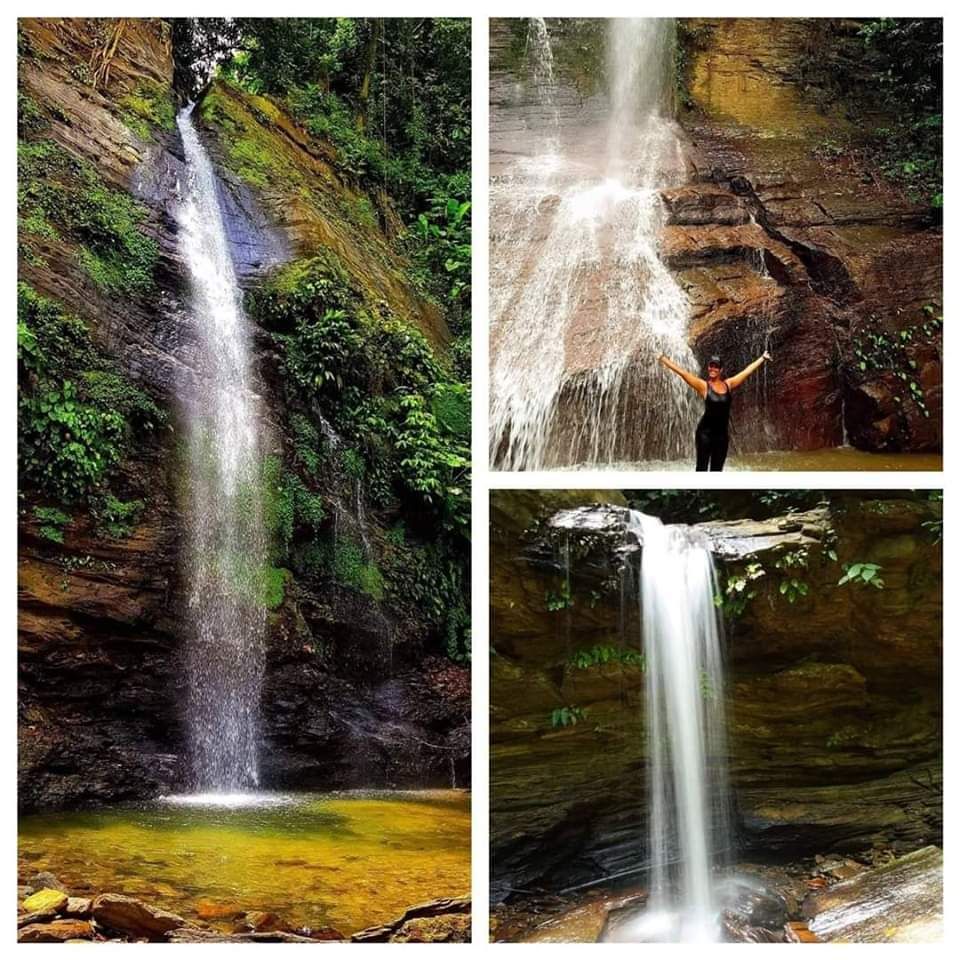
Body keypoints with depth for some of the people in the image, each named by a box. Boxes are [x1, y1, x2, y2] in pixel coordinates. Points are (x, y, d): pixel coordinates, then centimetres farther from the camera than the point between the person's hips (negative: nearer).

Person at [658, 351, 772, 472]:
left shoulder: (728, 385, 7)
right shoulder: (703, 385, -5)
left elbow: (748, 371, 14)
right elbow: (682, 372, -9)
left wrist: (762, 358, 21)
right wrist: (665, 360, -14)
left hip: (722, 433, 4)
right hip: (706, 432, -4)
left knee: (717, 469, 10)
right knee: (702, 468, -4)